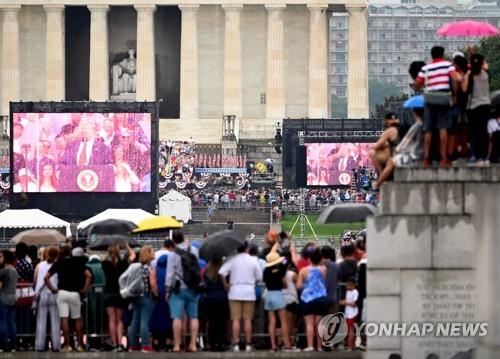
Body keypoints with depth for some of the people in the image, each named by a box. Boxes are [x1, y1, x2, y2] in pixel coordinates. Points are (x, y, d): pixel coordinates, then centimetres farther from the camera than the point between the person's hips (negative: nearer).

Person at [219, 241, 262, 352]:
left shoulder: (232, 259, -5)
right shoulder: (253, 260, 0)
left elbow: (222, 272, -14)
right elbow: (259, 277, 3)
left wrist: (225, 284, -2)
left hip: (235, 291, -1)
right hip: (249, 292, 1)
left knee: (235, 319, 1)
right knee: (248, 319, 5)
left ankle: (236, 344, -5)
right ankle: (248, 344, 4)